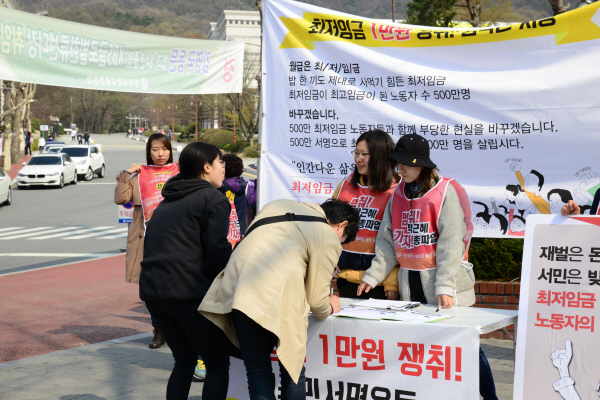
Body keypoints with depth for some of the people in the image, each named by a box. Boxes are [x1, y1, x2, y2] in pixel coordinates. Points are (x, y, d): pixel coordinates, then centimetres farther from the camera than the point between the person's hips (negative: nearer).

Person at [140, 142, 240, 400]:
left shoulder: (167, 202, 23)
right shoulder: (213, 199, -2)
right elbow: (218, 251, -11)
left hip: (152, 291, 8)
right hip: (188, 292, -8)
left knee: (184, 360, 19)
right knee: (218, 362, 1)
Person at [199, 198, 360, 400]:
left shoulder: (279, 205, 25)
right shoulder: (329, 240, 8)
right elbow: (316, 299, 7)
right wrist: (329, 308, 30)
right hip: (276, 299, -5)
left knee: (258, 373, 8)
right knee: (293, 370, 13)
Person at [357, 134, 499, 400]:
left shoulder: (446, 192, -8)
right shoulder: (398, 194, 10)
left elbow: (450, 244, -15)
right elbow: (387, 240, 11)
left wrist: (445, 286, -22)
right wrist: (373, 275, 2)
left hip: (442, 281, -5)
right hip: (410, 285, 6)